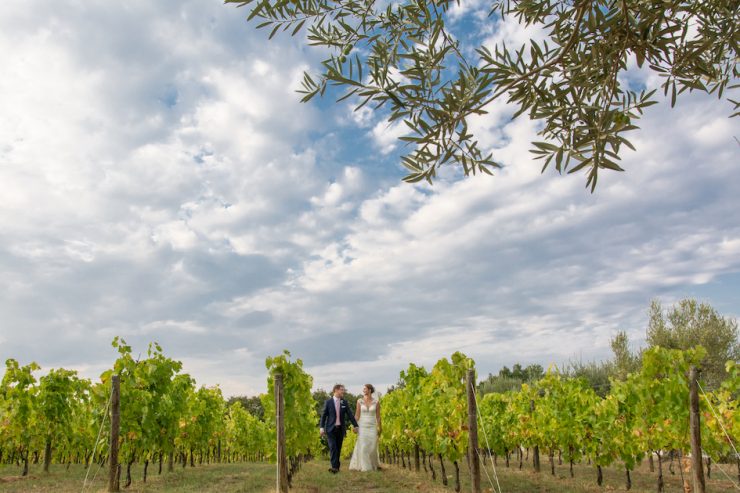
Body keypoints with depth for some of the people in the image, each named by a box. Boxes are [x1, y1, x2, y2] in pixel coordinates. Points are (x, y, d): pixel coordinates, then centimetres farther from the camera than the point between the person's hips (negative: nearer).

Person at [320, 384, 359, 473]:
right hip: (331, 429, -3)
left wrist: (356, 425, 2)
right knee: (333, 447, -13)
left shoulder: (344, 402, 5)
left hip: (341, 429, 3)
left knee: (338, 448, 6)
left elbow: (350, 415, 6)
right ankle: (334, 467, -17)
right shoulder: (328, 402, -3)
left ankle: (337, 466, 16)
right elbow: (324, 415, -1)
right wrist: (322, 427, -8)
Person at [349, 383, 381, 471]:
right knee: (363, 448, -5)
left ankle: (374, 464, 23)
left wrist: (379, 429, 0)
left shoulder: (376, 402, -2)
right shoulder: (359, 401, -1)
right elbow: (357, 415, 2)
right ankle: (365, 467, 6)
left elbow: (378, 416, 1)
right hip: (362, 427, 0)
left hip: (372, 427, 0)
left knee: (372, 448, -1)